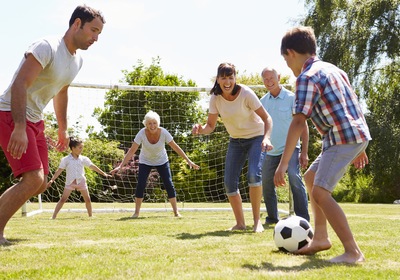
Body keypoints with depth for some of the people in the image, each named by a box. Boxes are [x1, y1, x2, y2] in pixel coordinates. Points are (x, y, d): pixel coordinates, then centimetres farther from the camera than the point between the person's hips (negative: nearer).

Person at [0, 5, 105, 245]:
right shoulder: (47, 48, -19)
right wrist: (20, 128, -35)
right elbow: (19, 85, -27)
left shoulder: (77, 61, 9)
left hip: (35, 121, 9)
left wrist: (63, 128, 27)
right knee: (34, 178, -20)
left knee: (40, 184, 7)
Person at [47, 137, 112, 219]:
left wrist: (103, 173, 4)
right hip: (70, 182, -3)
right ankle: (54, 216, -8)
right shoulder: (65, 159, -5)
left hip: (81, 181, 3)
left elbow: (92, 166, 4)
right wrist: (52, 180, -13)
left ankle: (90, 215, 20)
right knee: (63, 199, -9)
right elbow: (59, 170, -5)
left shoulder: (83, 159, 1)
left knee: (87, 199, 5)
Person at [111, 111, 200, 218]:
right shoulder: (142, 133, -27)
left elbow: (176, 147, -17)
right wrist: (120, 166, -31)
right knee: (140, 185, -15)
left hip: (162, 161, 1)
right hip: (145, 162, -1)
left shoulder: (163, 132, -25)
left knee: (169, 184, -9)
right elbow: (132, 151, -26)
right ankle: (136, 212, -4)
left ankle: (176, 212, 1)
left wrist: (189, 161, -17)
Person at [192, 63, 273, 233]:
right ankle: (240, 223, 11)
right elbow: (211, 126, -7)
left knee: (254, 174, -25)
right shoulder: (215, 98, -11)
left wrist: (266, 138, -37)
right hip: (236, 140, 5)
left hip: (256, 137, -4)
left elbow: (266, 118, -21)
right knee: (229, 182, -3)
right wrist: (200, 129, -30)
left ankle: (257, 220, -13)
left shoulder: (246, 94, -23)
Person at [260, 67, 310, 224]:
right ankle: (272, 217, 29)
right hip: (270, 151, 5)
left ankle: (303, 218, -20)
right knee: (267, 184, 9)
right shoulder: (262, 102, 6)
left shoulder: (291, 98, -8)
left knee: (294, 177, -25)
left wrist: (304, 152, -14)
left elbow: (303, 125, -8)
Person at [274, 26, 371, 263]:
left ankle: (353, 252, -16)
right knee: (311, 178, 21)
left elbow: (298, 122, -20)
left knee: (320, 192, -14)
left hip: (344, 138, -10)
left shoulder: (307, 77, -11)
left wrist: (283, 164, -21)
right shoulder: (332, 69, 17)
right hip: (357, 135, 10)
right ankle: (321, 238, 25)